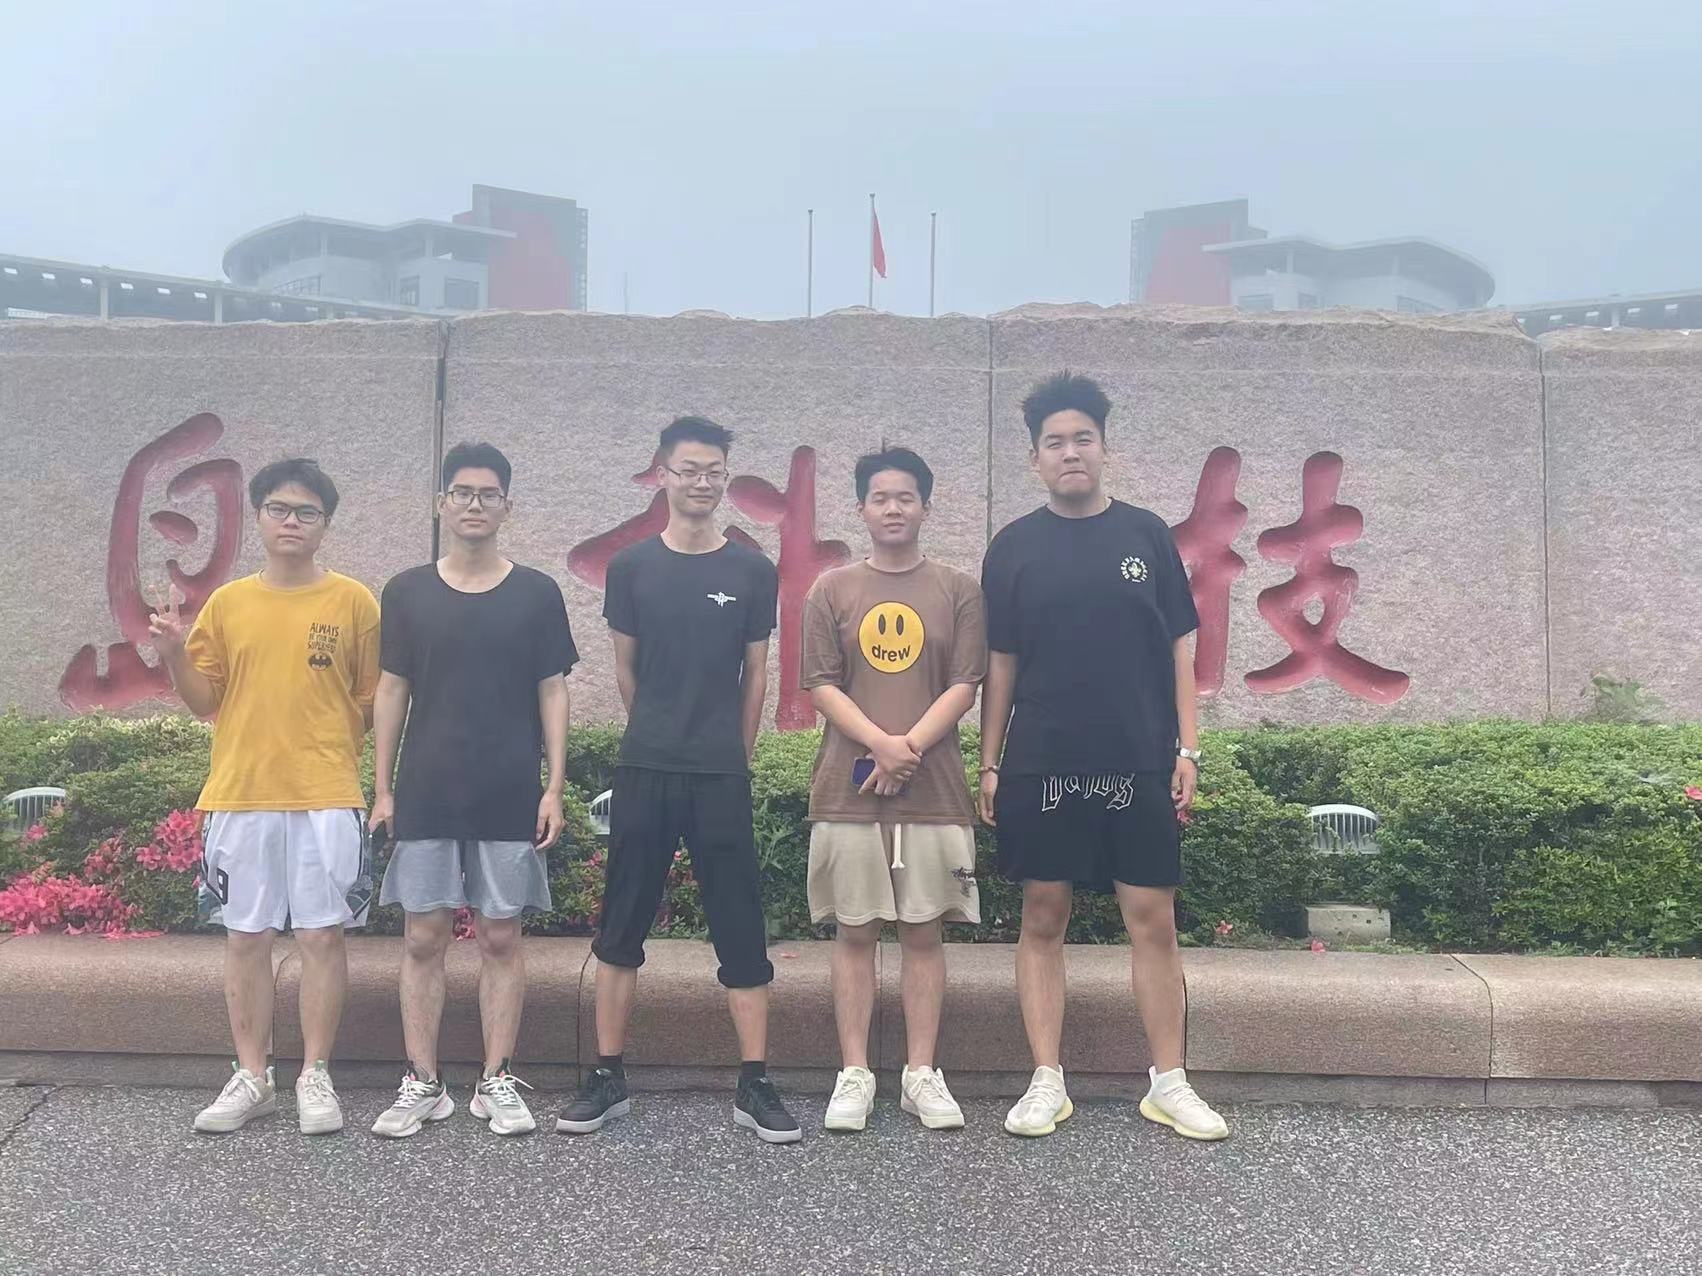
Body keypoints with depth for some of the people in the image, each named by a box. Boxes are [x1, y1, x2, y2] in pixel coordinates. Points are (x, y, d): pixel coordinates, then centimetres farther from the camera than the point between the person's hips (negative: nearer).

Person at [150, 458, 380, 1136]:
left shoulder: (353, 601, 2)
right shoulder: (227, 603, 9)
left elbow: (373, 700, 4)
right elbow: (204, 700, 9)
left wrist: (336, 756, -9)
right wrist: (174, 653, -6)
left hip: (326, 798, -2)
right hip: (241, 796, 3)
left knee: (322, 934, 1)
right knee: (245, 936, 8)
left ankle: (315, 1075, 14)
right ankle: (252, 1077, 20)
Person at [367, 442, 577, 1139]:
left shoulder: (536, 593, 3)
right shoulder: (408, 592, 6)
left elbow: (552, 693, 3)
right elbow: (391, 692, 8)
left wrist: (554, 788, -3)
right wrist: (381, 789, 4)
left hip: (510, 797, -1)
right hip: (425, 794, 1)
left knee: (501, 937, 5)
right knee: (423, 937, 4)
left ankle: (497, 1081, 15)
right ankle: (422, 1084, 15)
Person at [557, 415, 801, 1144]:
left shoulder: (751, 572, 3)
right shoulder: (631, 567, 4)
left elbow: (755, 675, 7)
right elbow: (625, 670, 10)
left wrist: (731, 757, 9)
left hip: (723, 775, -1)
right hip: (644, 772, 1)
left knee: (741, 928, 2)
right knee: (621, 926, 7)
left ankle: (754, 1084, 10)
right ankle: (608, 1078, 18)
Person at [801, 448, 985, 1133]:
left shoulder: (958, 590, 6)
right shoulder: (832, 590, 7)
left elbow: (964, 686, 0)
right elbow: (823, 686, 0)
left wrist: (910, 748, -13)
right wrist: (882, 744, -14)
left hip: (933, 788, 0)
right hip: (849, 788, 0)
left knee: (924, 929, 5)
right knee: (855, 930, 4)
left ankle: (922, 1073, 14)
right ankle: (854, 1074, 13)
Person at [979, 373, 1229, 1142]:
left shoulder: (1145, 535, 5)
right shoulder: (1014, 546, 4)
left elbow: (1178, 648, 6)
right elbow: (1000, 663, 5)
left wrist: (1187, 748, 0)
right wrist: (989, 763, 2)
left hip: (1138, 763, 0)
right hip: (1040, 766, 0)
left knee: (1153, 920, 4)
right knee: (1042, 919, 5)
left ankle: (1168, 1083, 17)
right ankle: (1047, 1084, 16)